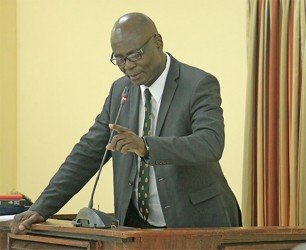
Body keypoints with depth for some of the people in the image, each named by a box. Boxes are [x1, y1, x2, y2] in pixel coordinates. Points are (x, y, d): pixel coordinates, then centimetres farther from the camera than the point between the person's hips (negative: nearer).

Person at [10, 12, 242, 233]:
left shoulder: (199, 85, -10)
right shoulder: (120, 90, 8)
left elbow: (211, 143, -25)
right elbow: (89, 151, 8)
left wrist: (146, 146, -39)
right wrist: (42, 208, -2)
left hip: (198, 226, -5)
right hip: (138, 226, 5)